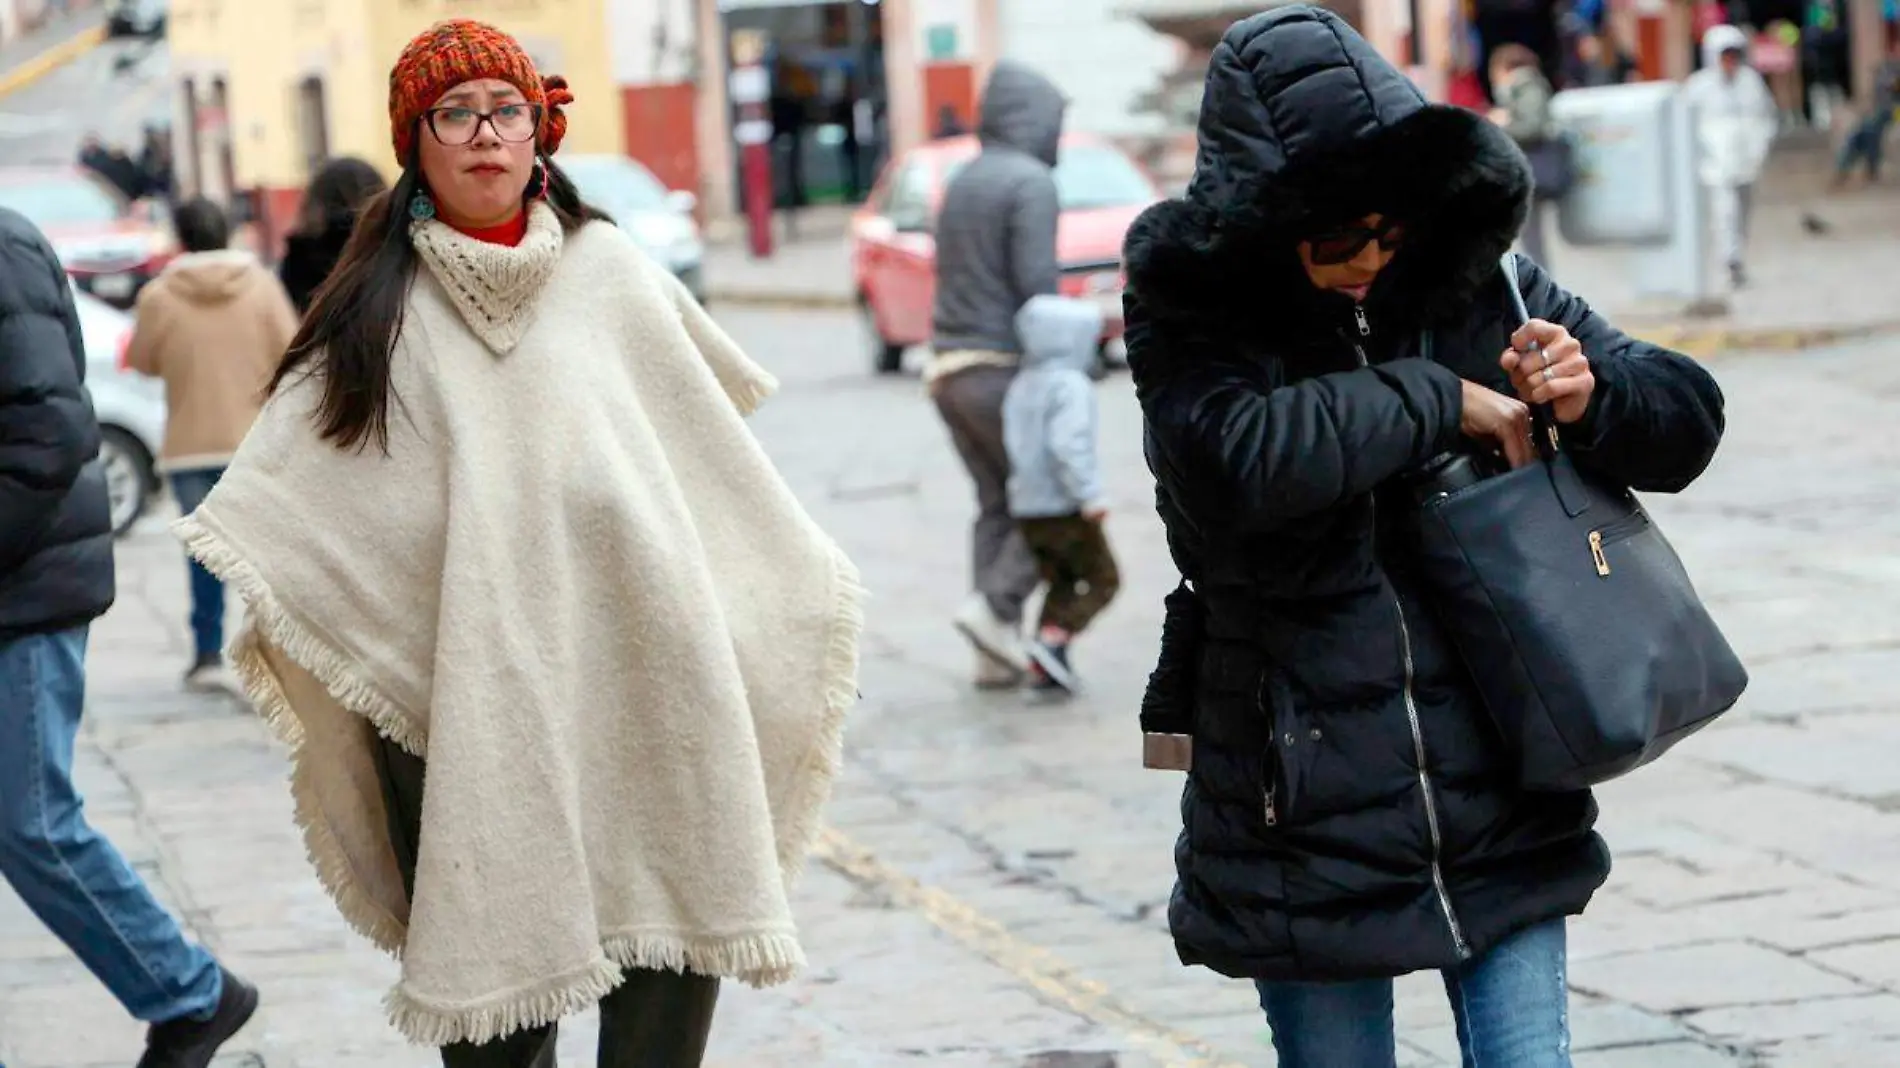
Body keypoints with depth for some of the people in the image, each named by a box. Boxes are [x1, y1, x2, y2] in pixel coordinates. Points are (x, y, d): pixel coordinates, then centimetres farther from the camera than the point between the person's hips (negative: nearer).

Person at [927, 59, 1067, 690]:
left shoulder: (963, 182, 15)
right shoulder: (1030, 183, -11)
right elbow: (1036, 283, -18)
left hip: (948, 369, 8)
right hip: (1001, 368, -8)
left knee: (997, 506, 11)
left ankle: (998, 651, 7)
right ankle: (995, 607, -11)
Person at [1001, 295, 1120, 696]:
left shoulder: (1020, 386, 12)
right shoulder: (1071, 386, -14)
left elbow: (1013, 444, 17)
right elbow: (1068, 444, -25)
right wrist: (1091, 496, -26)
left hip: (1026, 508, 8)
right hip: (1065, 507, -8)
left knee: (1061, 585, 18)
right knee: (1103, 579, 4)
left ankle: (1047, 668, 8)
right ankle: (1054, 638, -15)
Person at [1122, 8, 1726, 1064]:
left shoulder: (1481, 285, 1)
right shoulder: (1194, 311, -7)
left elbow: (1687, 419, 8)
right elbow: (1240, 458, -29)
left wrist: (1589, 397, -14)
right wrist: (1438, 401, -19)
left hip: (1501, 812, 2)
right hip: (1304, 813, -2)